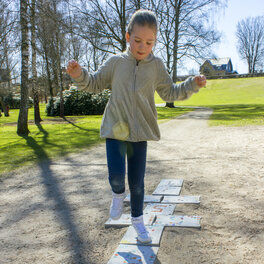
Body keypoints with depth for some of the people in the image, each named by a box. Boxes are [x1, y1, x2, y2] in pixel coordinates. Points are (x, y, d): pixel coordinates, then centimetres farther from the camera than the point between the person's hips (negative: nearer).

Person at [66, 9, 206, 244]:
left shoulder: (157, 66, 3)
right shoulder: (115, 62, 0)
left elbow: (170, 93, 11)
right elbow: (95, 84, 8)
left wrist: (192, 85, -3)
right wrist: (79, 75, -11)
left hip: (140, 131, 1)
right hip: (115, 128, -1)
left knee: (137, 181, 9)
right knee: (116, 175, -13)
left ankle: (137, 218, 32)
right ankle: (118, 194, 25)